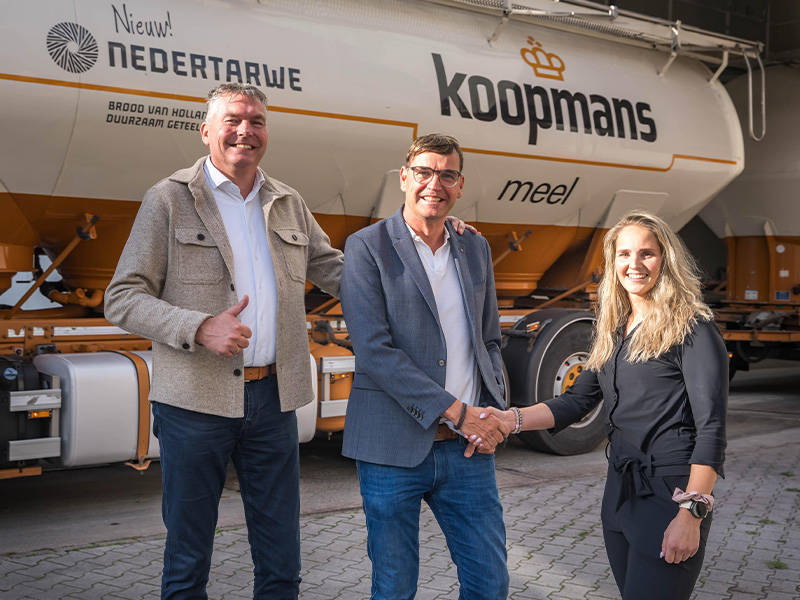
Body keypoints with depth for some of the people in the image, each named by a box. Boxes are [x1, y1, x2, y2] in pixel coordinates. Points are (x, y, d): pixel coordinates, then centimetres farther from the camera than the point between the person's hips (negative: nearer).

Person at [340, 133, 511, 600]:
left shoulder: (476, 250, 13)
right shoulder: (367, 248, -4)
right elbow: (374, 351, -13)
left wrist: (492, 413, 0)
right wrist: (458, 412, -15)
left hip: (467, 451, 4)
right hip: (393, 450, -4)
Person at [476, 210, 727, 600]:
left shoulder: (692, 330, -10)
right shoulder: (613, 332, 12)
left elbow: (711, 428, -13)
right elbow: (577, 400, 10)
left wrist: (691, 513, -20)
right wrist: (512, 418, -6)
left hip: (670, 495, -7)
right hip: (620, 492, 7)